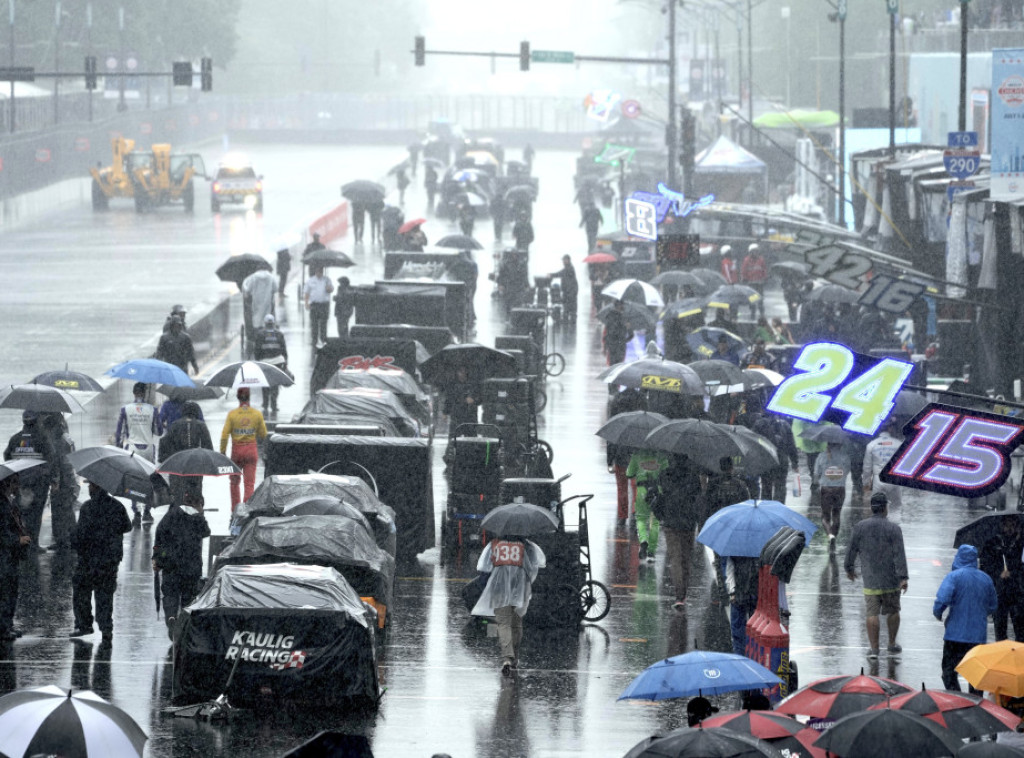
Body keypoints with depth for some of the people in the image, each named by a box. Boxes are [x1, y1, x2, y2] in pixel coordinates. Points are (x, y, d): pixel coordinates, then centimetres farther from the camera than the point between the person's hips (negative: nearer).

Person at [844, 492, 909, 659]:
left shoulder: (860, 527, -3)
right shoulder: (894, 529, -8)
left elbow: (852, 550, 4)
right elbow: (899, 555, -13)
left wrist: (849, 568, 19)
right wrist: (903, 578, -15)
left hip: (870, 579, 0)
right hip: (891, 580, 0)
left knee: (872, 614, 1)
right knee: (893, 611, 17)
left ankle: (874, 648, -1)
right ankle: (892, 644, 26)